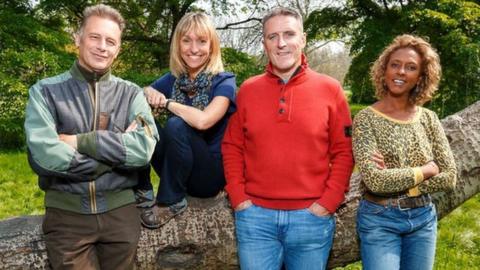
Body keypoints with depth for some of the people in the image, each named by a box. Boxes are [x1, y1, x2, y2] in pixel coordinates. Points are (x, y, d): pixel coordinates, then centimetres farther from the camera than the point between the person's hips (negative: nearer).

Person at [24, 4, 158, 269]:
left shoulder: (131, 93, 2)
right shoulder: (45, 91, -3)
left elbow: (144, 148, -15)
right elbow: (44, 156, -18)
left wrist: (79, 141, -16)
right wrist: (118, 151, -13)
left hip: (119, 210, 2)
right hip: (66, 212, -2)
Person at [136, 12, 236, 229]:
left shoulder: (223, 82, -14)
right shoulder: (174, 79, 3)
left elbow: (202, 120, -32)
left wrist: (166, 102, -17)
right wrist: (149, 94, -20)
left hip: (211, 173, -5)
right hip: (177, 172, 5)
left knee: (176, 126, -30)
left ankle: (171, 201, -14)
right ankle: (142, 189, -2)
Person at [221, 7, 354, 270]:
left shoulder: (329, 89, -1)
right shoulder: (247, 89, 3)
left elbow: (343, 152, 0)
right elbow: (232, 147, 8)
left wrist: (328, 202, -7)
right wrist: (238, 196, -2)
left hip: (311, 216, -1)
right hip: (255, 216, 1)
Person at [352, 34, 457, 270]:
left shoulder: (428, 119, 1)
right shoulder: (366, 119, -11)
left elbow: (449, 177, -3)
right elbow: (374, 180, -22)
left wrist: (394, 179, -14)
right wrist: (426, 170, -11)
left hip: (423, 219, 4)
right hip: (380, 220, -4)